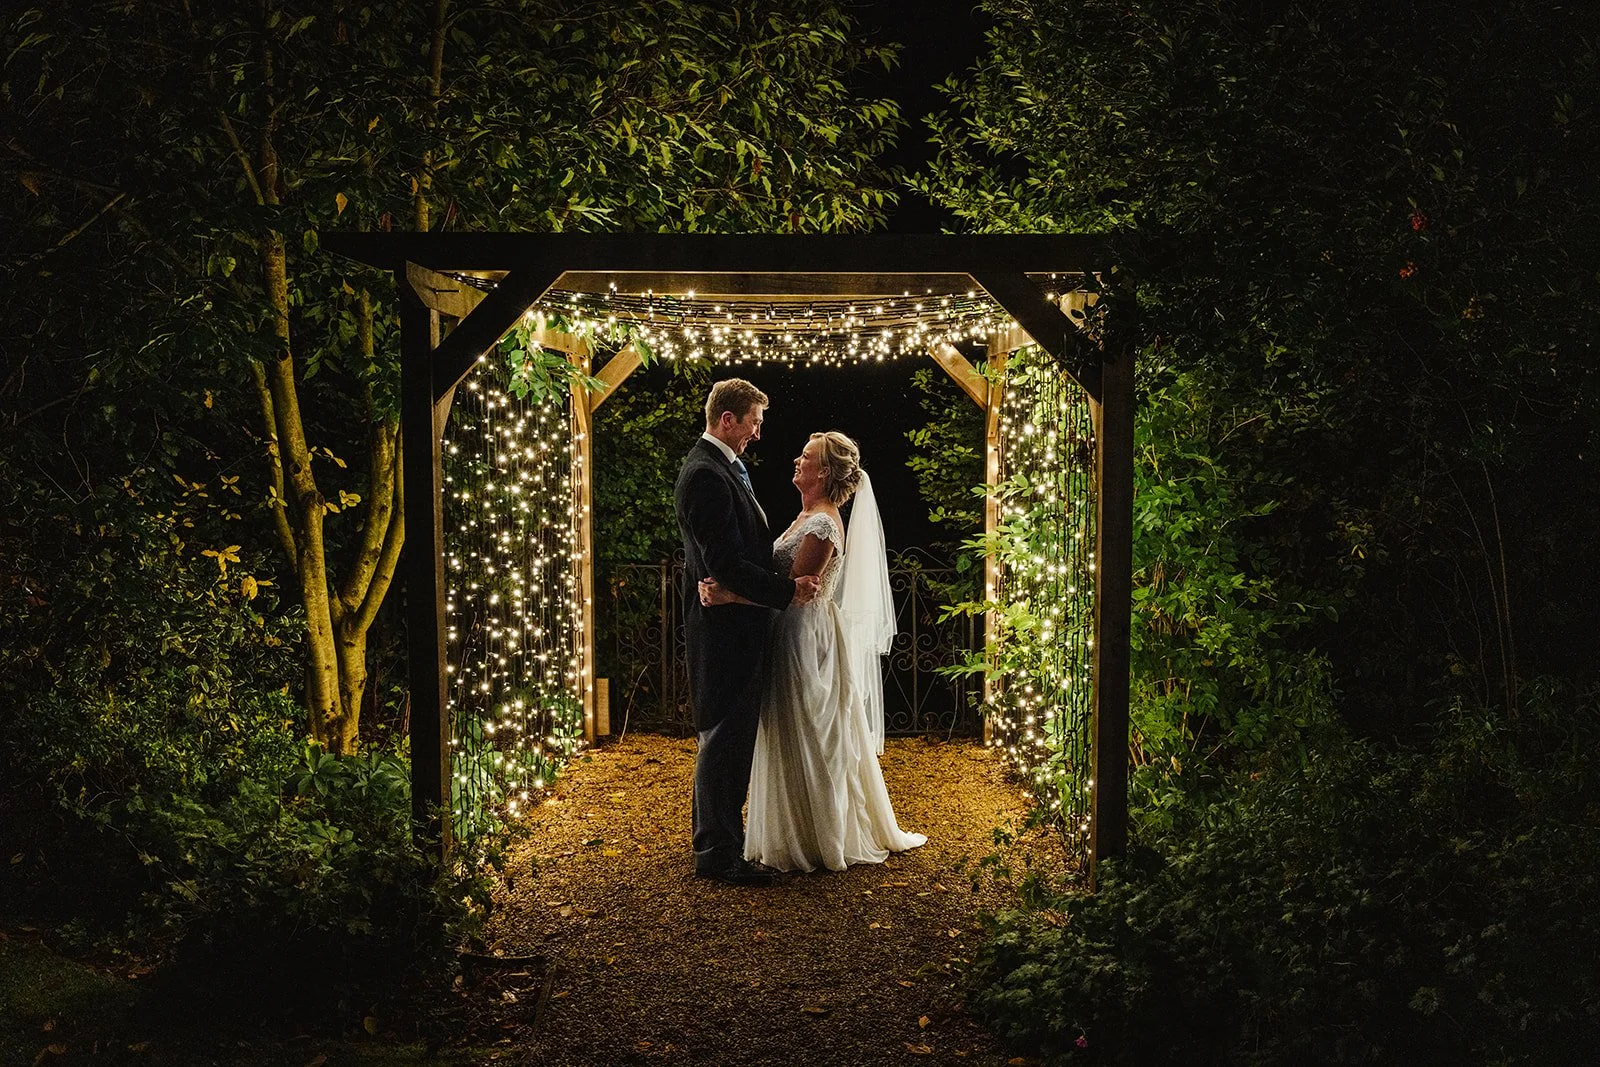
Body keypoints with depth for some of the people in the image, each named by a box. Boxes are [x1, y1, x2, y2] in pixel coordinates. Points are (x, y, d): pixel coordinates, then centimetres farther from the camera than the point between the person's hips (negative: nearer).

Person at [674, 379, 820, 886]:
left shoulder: (722, 467, 15)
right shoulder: (706, 475, -19)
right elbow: (725, 564, -24)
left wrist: (785, 579, 7)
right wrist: (787, 589, -18)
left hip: (734, 627, 11)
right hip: (724, 629, -11)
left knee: (727, 737, 19)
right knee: (724, 738, -2)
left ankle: (717, 839, 31)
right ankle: (719, 854, 8)